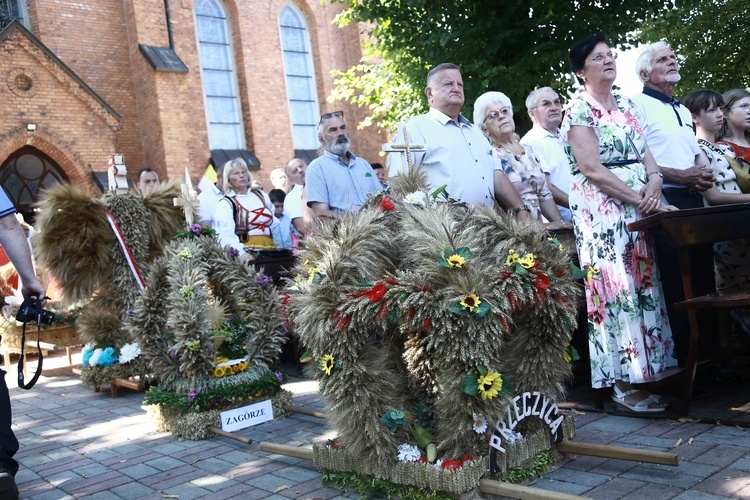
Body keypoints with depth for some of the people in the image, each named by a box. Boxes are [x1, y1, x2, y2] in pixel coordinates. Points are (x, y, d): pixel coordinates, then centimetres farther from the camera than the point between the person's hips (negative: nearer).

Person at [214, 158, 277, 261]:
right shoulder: (226, 203, 1)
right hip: (247, 254, -4)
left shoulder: (261, 195, 17)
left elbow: (275, 223, 24)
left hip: (269, 250, 4)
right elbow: (226, 234, -12)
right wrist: (241, 252, -27)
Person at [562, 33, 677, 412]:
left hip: (642, 206, 7)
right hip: (601, 207, -7)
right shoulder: (578, 110, -4)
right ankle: (624, 382, -3)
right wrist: (638, 198, -16)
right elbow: (591, 169, -13)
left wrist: (654, 182, -9)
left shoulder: (627, 106, 18)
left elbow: (646, 154, 13)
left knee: (645, 283, 5)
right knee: (615, 285, -9)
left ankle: (650, 368, 12)